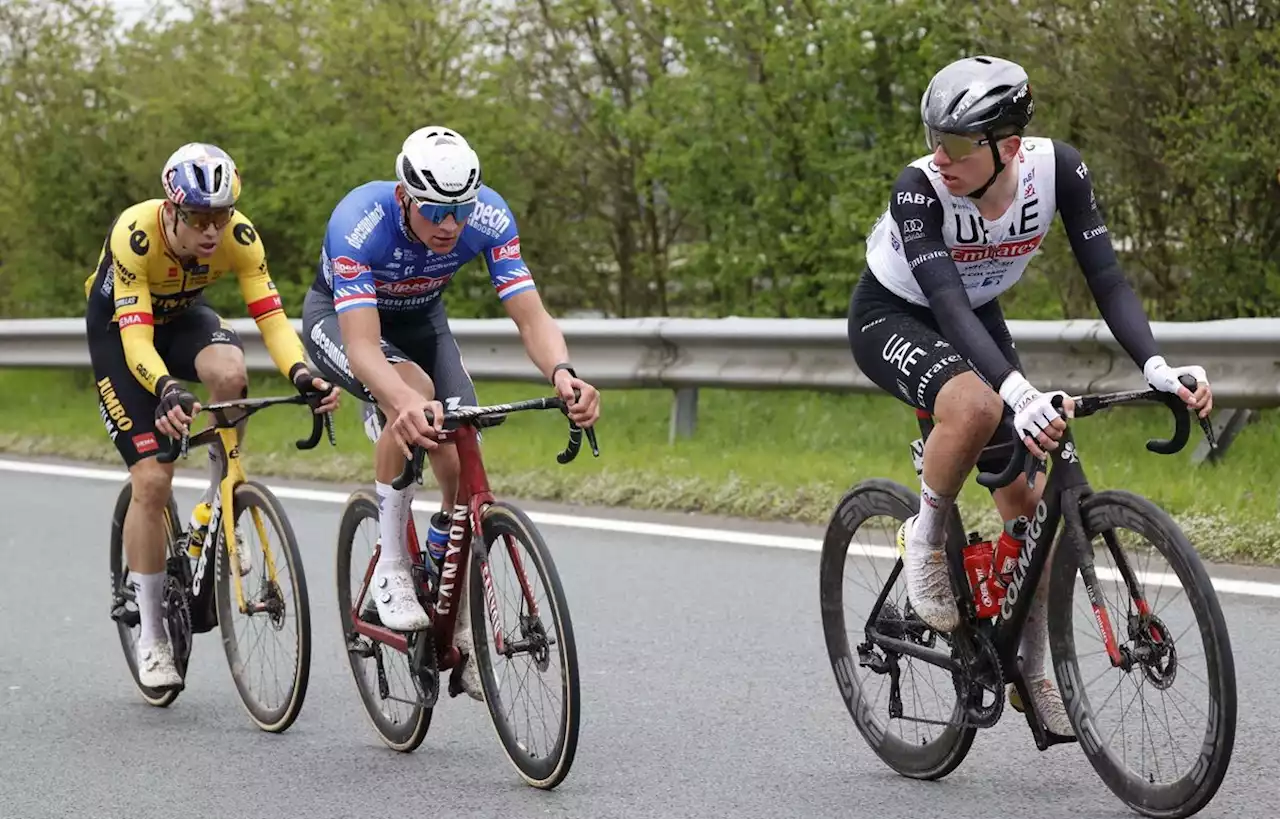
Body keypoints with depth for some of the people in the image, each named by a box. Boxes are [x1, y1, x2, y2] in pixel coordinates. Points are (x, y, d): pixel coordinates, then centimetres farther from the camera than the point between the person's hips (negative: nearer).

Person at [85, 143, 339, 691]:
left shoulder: (239, 236, -26)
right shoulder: (135, 235, -36)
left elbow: (271, 317, -30)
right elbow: (135, 336, -43)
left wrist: (302, 375, -49)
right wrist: (166, 391, -61)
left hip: (183, 317, 3)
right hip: (118, 328, -3)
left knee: (229, 373, -34)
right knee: (152, 480, -14)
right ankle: (151, 635, 0)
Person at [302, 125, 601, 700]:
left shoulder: (489, 217, -30)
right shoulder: (359, 221, -40)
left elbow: (531, 316, -33)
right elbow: (363, 346, -49)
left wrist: (562, 373, -56)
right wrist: (406, 403, -69)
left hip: (420, 318, 4)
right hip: (339, 318, -4)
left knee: (463, 468, -14)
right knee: (413, 393, -36)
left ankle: (463, 631, 7)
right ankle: (391, 569, -22)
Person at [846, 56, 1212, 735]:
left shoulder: (1058, 169, -24)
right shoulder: (919, 188, -34)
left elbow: (1106, 277, -24)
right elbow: (947, 303, -44)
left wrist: (1155, 366, -41)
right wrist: (1020, 392, -59)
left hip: (976, 318, 4)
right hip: (891, 319, -4)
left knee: (1033, 511, -3)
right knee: (976, 408, -38)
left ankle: (1032, 669, 16)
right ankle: (924, 540, -11)